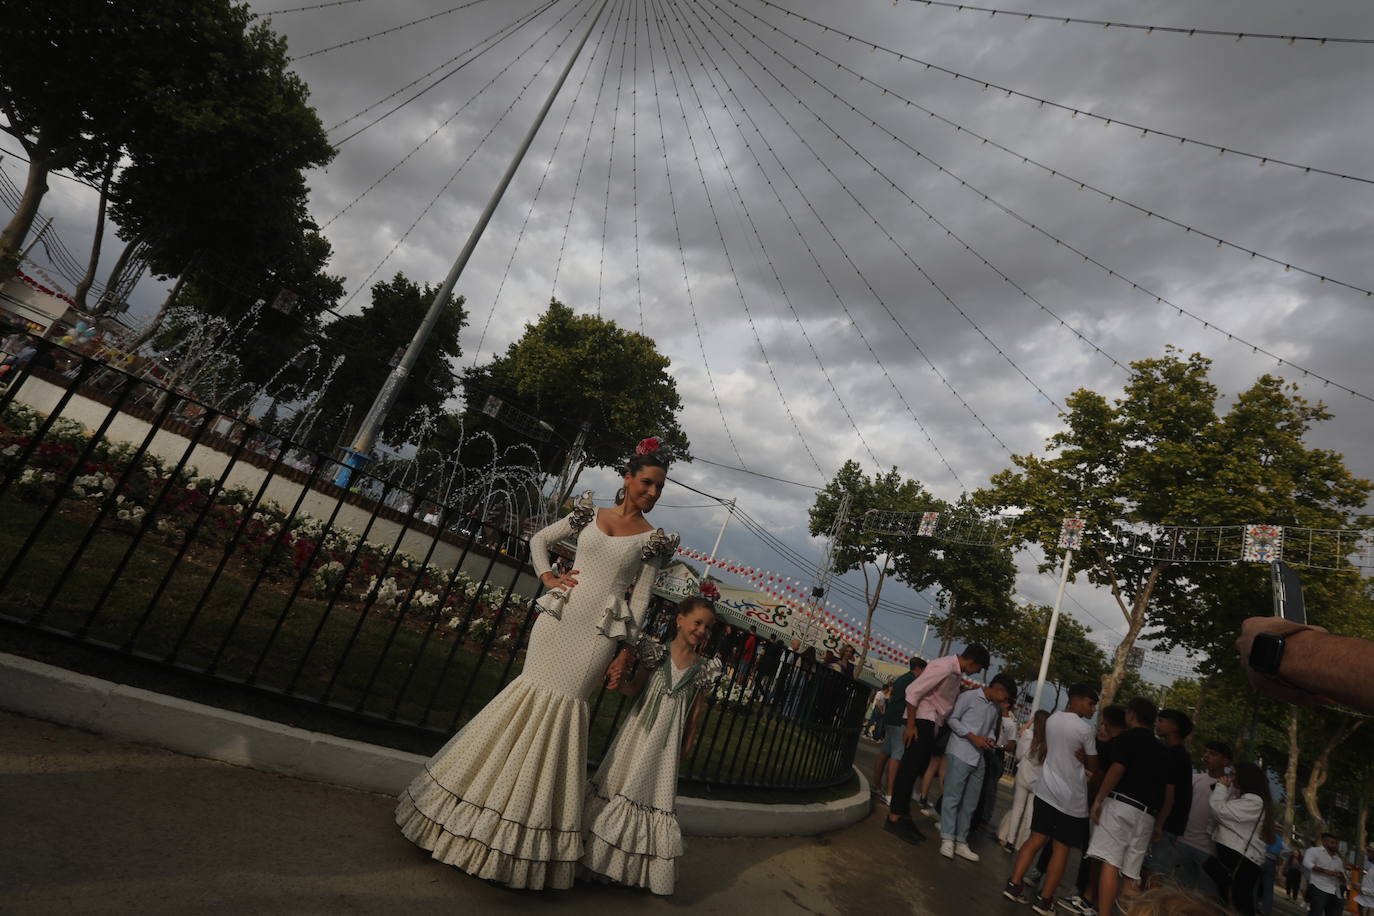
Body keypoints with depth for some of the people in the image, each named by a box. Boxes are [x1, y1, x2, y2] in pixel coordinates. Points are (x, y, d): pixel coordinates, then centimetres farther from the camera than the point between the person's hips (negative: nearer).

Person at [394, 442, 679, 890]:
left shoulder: (653, 539, 1)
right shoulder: (589, 514, 6)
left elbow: (641, 598, 2)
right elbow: (540, 539, 17)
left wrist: (626, 651, -2)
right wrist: (547, 577, 2)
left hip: (598, 632, -2)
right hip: (559, 617, 2)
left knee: (563, 704, -1)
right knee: (533, 695, 5)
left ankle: (530, 818, 19)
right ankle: (490, 797, 26)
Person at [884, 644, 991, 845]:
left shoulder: (956, 672, 9)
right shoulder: (944, 667, -19)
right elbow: (913, 690, -22)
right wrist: (910, 724, -19)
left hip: (933, 724, 9)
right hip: (922, 721, -9)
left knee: (916, 769, 12)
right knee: (910, 768, -6)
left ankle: (904, 817, 20)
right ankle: (893, 819, 0)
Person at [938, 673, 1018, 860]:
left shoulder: (997, 708, 13)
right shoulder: (969, 696, -7)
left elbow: (992, 728, 22)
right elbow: (952, 719, -8)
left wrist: (991, 739, -1)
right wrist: (973, 737, -15)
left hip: (979, 759, 7)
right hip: (961, 754, -7)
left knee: (970, 804, 9)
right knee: (953, 797, -6)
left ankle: (961, 842, 15)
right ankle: (947, 839, -1)